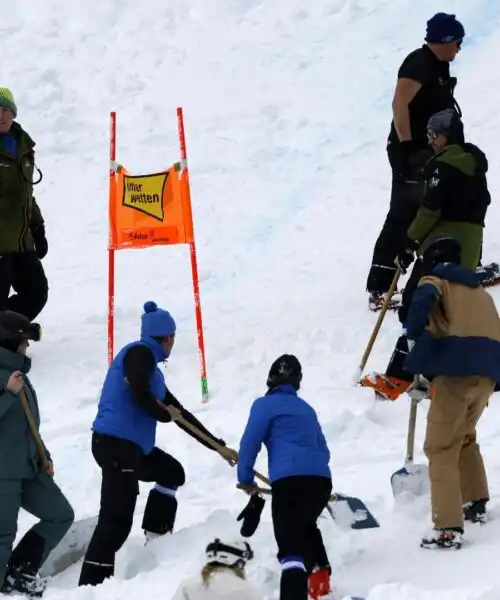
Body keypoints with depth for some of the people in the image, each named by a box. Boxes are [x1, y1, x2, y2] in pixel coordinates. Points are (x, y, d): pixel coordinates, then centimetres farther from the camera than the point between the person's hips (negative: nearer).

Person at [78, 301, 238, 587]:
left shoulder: (151, 367, 22)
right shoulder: (139, 353, -4)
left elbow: (180, 413, 26)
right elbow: (140, 395, -21)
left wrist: (218, 446, 27)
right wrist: (165, 414, 0)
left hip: (133, 446, 10)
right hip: (116, 444, -10)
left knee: (171, 473, 29)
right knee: (116, 521, -16)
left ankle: (155, 542, 24)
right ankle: (91, 584, -21)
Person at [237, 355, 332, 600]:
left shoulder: (266, 404, 9)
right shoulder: (306, 409, 28)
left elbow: (250, 443, 2)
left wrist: (246, 479, 15)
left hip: (290, 480, -6)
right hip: (321, 479, 6)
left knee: (290, 545, -15)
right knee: (305, 526, 35)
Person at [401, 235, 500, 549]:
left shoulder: (436, 281, 9)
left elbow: (423, 299, -14)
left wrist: (413, 338, -4)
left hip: (457, 369, -6)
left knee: (441, 447, -4)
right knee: (464, 436, 30)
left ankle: (448, 528, -14)